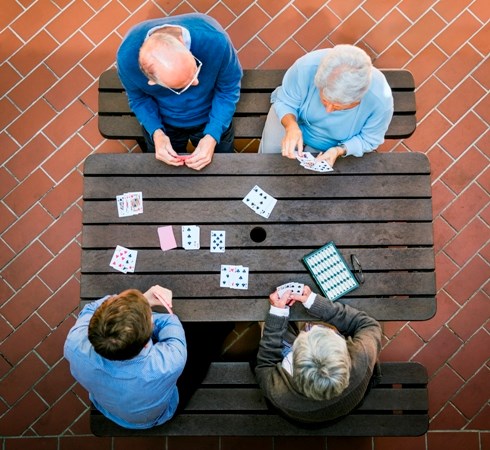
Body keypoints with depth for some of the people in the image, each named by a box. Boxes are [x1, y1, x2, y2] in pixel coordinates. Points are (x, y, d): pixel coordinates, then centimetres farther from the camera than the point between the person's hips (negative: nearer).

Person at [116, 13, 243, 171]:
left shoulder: (214, 39, -38)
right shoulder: (127, 56, -34)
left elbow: (228, 89, -21)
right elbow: (138, 98, -13)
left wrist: (212, 136, -30)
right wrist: (156, 132, -30)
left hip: (211, 119, 0)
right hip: (162, 123, 0)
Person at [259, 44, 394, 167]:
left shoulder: (381, 100, -39)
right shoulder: (306, 66, -40)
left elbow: (369, 140, -19)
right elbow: (285, 102, -22)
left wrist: (339, 151, -38)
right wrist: (291, 126, -44)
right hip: (294, 117, 0)